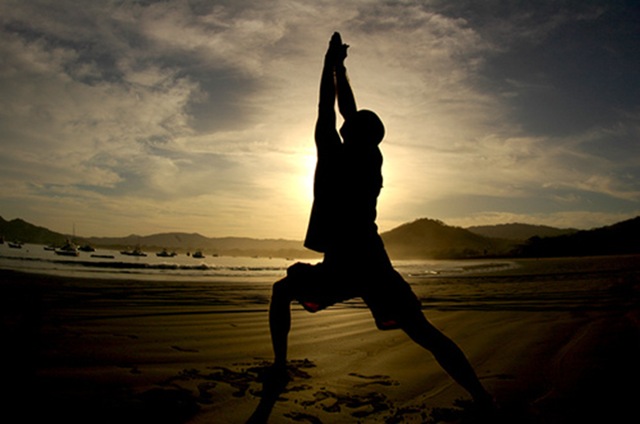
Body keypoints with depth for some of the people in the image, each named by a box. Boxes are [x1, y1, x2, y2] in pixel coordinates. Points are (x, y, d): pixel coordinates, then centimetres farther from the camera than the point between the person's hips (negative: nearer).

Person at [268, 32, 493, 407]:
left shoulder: (334, 157, -5)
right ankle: (482, 398, -9)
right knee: (425, 333, 1)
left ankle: (280, 365, 15)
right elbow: (351, 112, 19)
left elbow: (327, 112, 5)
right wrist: (340, 68, 29)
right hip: (374, 265, 4)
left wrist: (331, 63, 17)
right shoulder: (373, 159, 7)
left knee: (282, 292, 21)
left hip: (338, 268, -3)